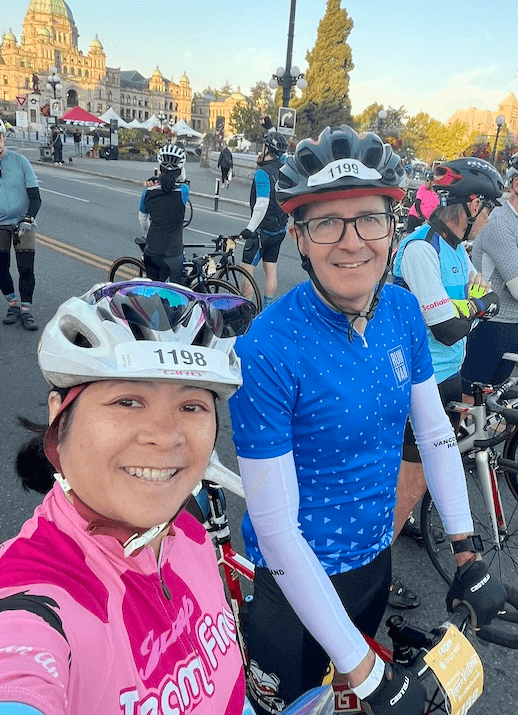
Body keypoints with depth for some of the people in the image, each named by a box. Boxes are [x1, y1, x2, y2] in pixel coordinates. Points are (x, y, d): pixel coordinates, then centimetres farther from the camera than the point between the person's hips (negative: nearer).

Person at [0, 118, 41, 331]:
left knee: (26, 269, -7)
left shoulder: (20, 161, -3)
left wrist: (28, 219, -18)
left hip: (22, 223, -1)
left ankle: (26, 311, 2)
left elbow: (35, 197, -3)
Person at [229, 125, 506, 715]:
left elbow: (435, 431, 1)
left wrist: (468, 554, -1)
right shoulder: (265, 351, -29)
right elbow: (276, 528, -26)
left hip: (375, 557, 6)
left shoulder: (402, 311, -10)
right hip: (298, 580, -5)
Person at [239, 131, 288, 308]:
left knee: (247, 267, 0)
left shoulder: (263, 173, -18)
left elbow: (262, 204, -26)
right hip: (280, 229, 8)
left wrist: (251, 228, -25)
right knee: (271, 268, 12)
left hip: (263, 229, -8)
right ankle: (268, 306, 18)